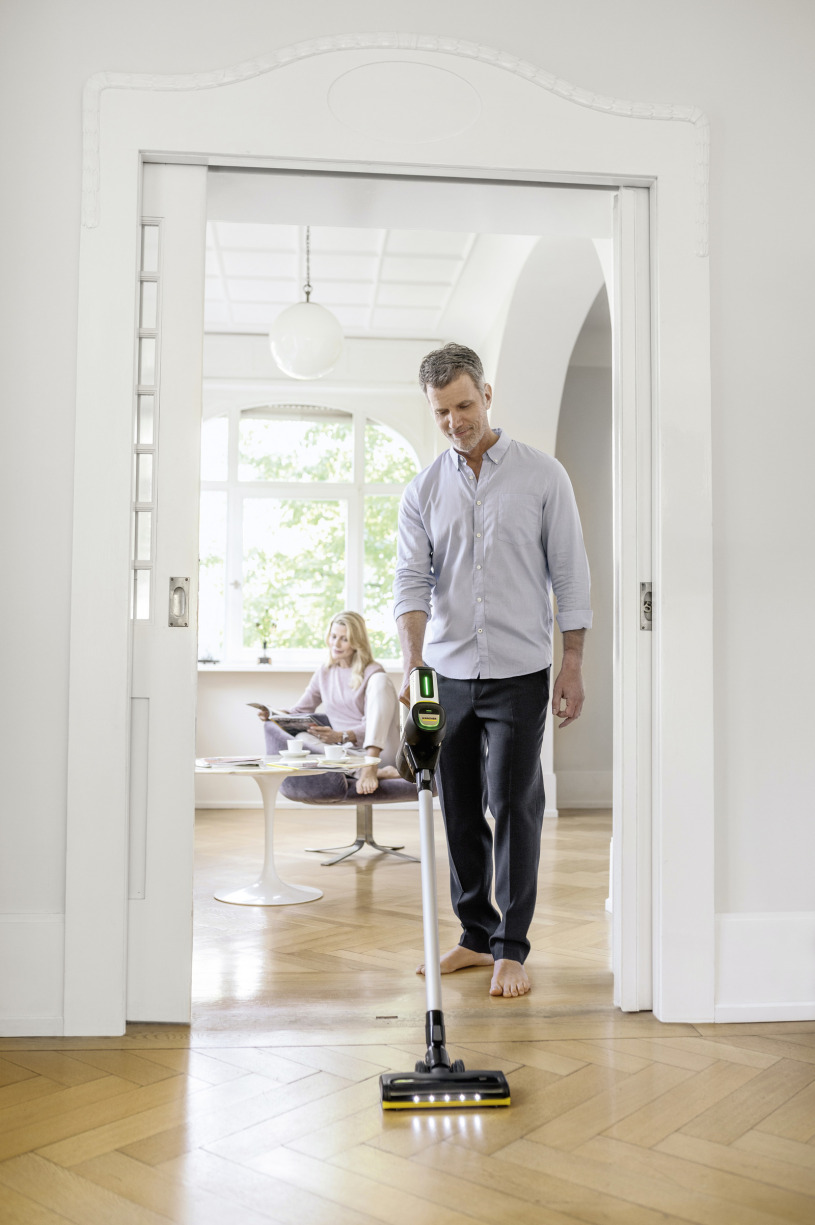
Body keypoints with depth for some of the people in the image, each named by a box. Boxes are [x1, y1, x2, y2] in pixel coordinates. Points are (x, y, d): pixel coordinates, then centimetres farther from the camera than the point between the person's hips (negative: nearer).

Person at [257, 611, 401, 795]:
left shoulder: (372, 673, 0)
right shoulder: (324, 674, 16)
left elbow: (370, 726, -9)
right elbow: (300, 711, 16)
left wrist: (341, 736, -28)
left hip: (380, 750, -4)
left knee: (380, 681, -24)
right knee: (302, 739, -26)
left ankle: (370, 767, -41)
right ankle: (377, 772, -40)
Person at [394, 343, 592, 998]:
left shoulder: (543, 475, -1)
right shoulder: (423, 491, 6)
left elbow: (570, 575, 0)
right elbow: (412, 582, -2)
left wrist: (573, 668, -3)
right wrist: (414, 662, -18)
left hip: (518, 672, -3)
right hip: (447, 673, 3)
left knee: (514, 806, -3)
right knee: (459, 809, 9)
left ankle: (512, 948, 9)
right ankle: (476, 935, 23)